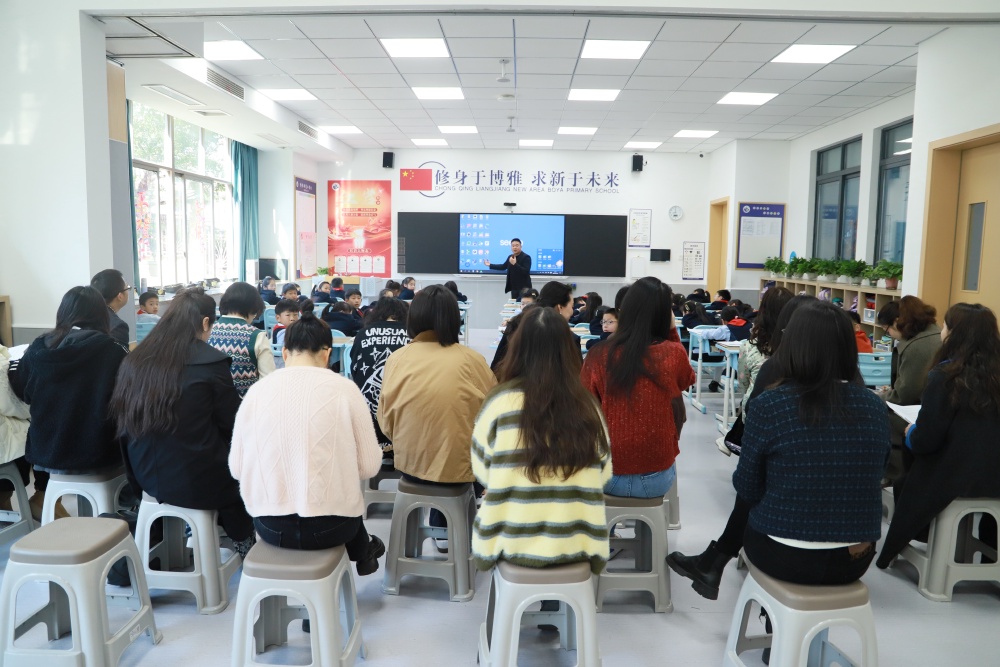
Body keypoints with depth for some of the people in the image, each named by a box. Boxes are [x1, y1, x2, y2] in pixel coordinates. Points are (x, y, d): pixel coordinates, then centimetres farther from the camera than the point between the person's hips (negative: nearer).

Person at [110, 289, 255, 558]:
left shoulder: (136, 359, -1)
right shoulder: (211, 363, -18)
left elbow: (123, 420, 12)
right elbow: (234, 425, -9)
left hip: (147, 476, 6)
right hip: (196, 481, -6)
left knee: (228, 457, 27)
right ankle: (243, 541, 40)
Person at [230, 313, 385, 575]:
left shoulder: (256, 390, -4)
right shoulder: (344, 388, -10)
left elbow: (236, 468, 2)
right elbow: (369, 466, -6)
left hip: (269, 526, 2)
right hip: (330, 525, -2)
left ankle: (361, 552, 51)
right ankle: (363, 552, 56)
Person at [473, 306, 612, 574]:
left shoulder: (502, 400, -14)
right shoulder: (588, 405, -7)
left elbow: (481, 470, -3)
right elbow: (603, 474, 3)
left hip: (513, 543, -2)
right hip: (576, 545, 2)